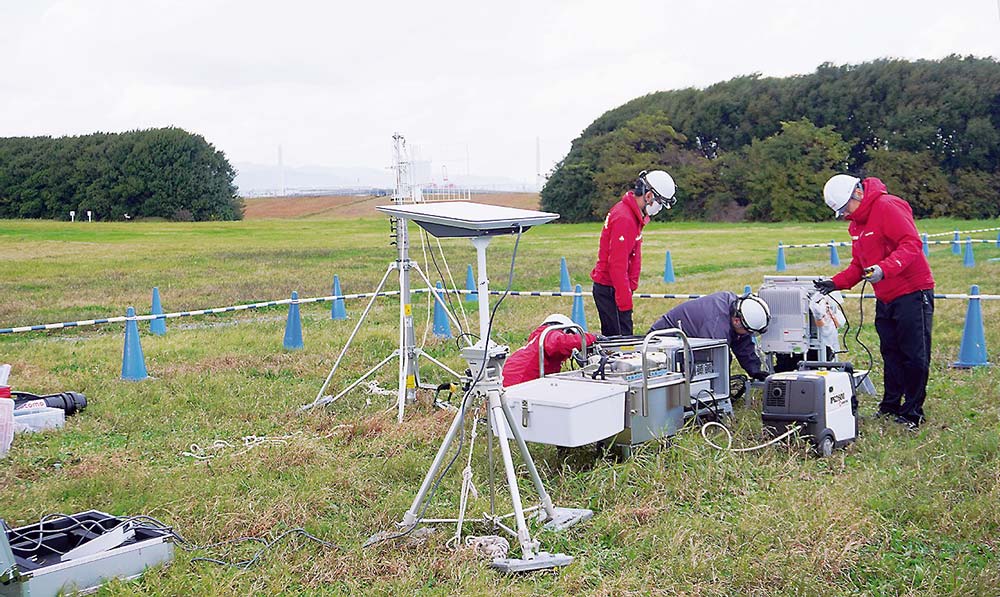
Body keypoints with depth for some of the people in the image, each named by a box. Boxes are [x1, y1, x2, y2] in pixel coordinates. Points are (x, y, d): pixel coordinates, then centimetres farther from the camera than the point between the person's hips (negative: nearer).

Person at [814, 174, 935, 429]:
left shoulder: (888, 207, -16)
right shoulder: (856, 224, 13)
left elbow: (912, 244, -24)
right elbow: (859, 264, 18)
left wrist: (884, 269, -36)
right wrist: (836, 283, 4)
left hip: (912, 293, -9)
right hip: (885, 299, 9)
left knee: (915, 356, -2)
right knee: (890, 353, 14)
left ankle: (912, 414, 6)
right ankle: (890, 407, 23)